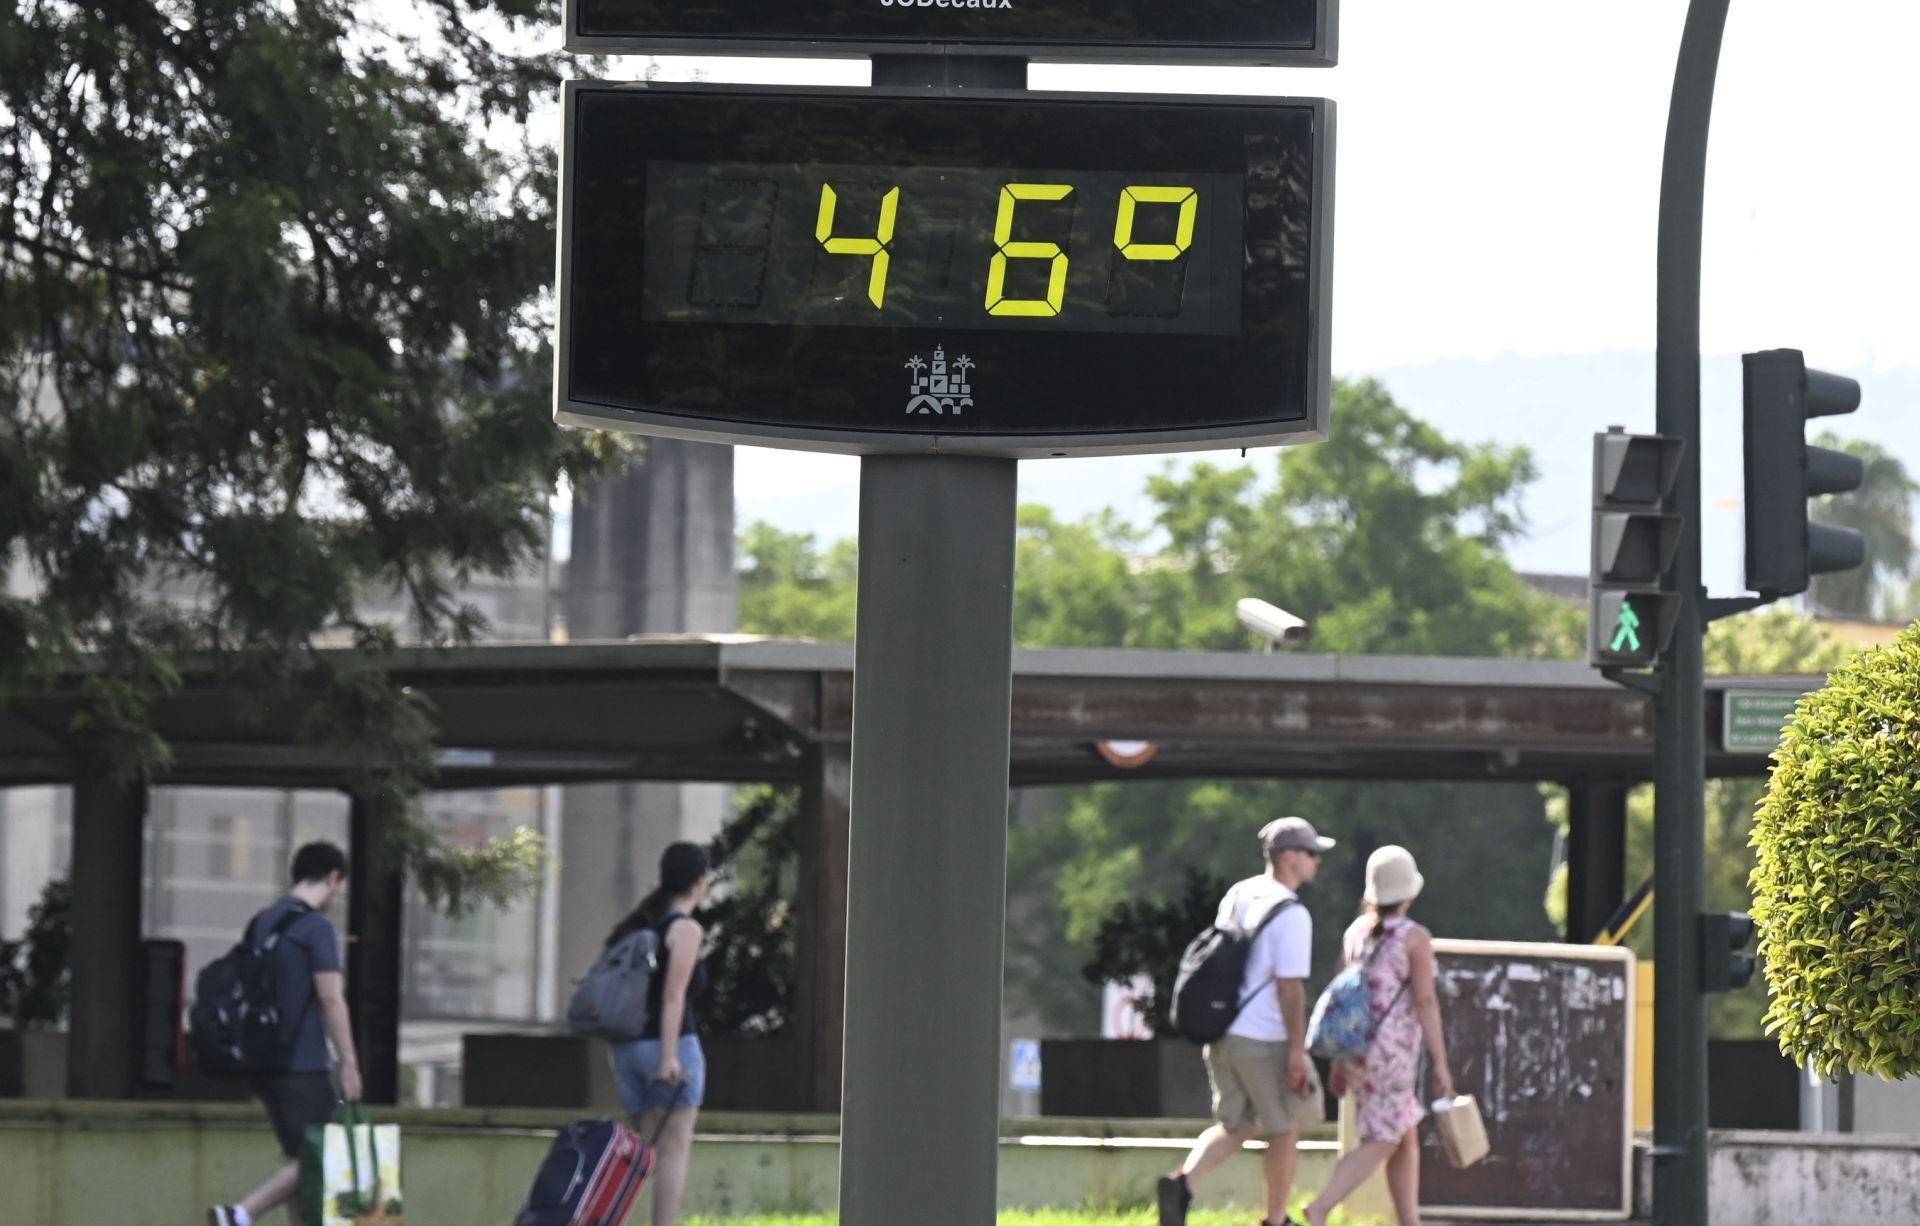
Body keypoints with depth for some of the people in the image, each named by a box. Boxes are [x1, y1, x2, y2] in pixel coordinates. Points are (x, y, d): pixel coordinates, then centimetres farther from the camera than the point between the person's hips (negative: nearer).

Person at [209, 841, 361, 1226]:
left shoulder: (262, 923, 14)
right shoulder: (317, 927, -10)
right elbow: (331, 999, -15)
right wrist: (349, 1063, -12)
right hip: (304, 1065, -8)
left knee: (297, 1159, 14)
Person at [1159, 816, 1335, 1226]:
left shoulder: (1237, 896, 10)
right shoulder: (1291, 914, -16)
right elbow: (1289, 986, -19)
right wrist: (1297, 1050, -16)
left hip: (1224, 1034, 8)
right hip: (1264, 1040, -7)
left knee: (1237, 1126, 14)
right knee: (1286, 1129, 10)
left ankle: (1183, 1181, -9)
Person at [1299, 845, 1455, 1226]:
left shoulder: (1356, 932, 9)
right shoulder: (1415, 937, -10)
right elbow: (1426, 1002, -14)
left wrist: (1339, 1060, 17)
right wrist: (1440, 1063, -12)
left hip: (1357, 1049, 7)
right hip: (1392, 1052, -7)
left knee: (1407, 1138, 16)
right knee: (1379, 1146, -7)